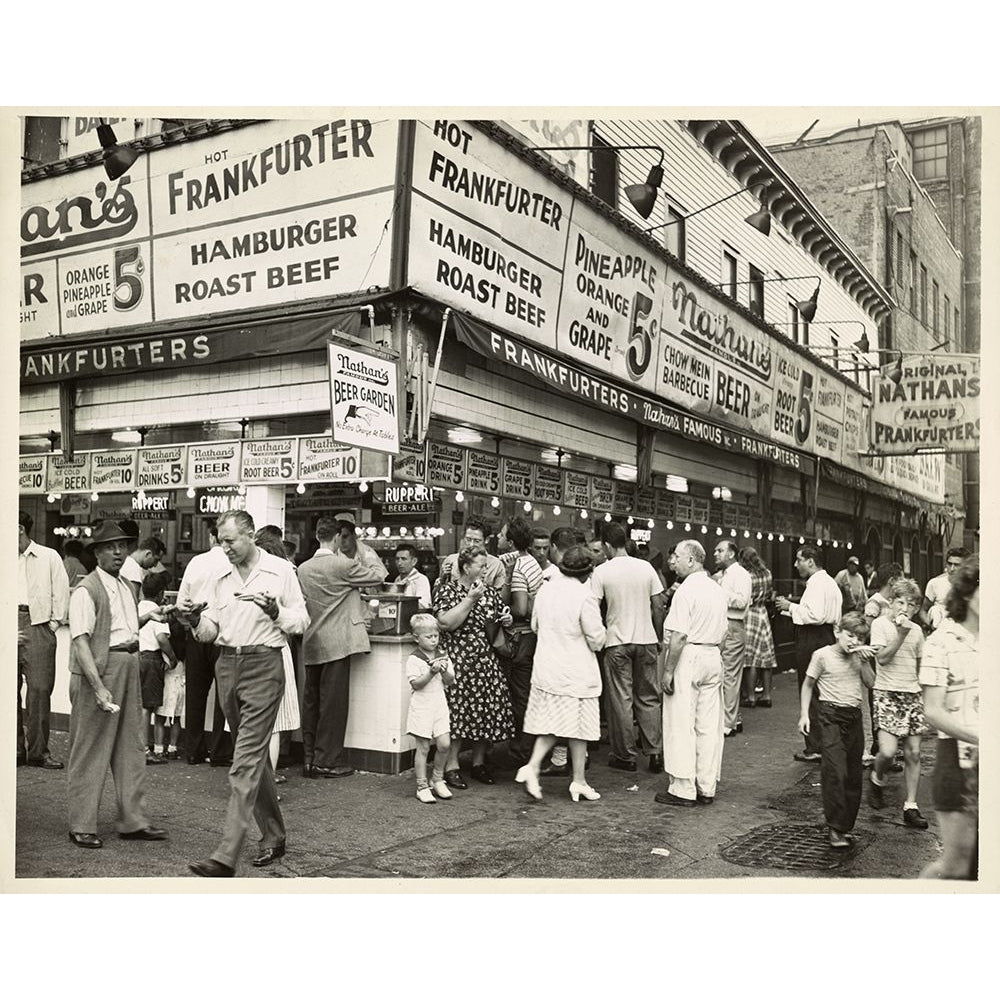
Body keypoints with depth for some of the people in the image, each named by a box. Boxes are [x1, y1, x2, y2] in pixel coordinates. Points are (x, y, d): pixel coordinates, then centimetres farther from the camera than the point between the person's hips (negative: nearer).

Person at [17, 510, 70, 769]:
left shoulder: (49, 557, 6)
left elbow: (61, 591, 5)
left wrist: (54, 622, -1)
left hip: (37, 625, -3)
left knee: (39, 689, -5)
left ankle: (38, 751, 0)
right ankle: (15, 747, 14)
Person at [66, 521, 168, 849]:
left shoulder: (126, 587, 15)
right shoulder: (86, 590, -11)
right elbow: (80, 640, -19)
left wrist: (146, 618, 9)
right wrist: (98, 686, -25)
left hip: (129, 666, 8)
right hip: (97, 671, -8)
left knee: (132, 746, 12)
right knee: (90, 750, 1)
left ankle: (133, 821, 22)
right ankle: (82, 826, 13)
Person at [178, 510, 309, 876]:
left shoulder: (281, 570, -2)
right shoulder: (219, 578, 11)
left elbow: (302, 621, -1)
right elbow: (210, 631, 9)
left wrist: (276, 612, -19)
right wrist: (195, 621, -12)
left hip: (263, 665, -6)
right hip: (227, 664, 6)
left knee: (247, 759, -10)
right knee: (255, 754, 15)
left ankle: (226, 856, -12)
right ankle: (273, 836, 28)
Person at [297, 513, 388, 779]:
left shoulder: (303, 568, 6)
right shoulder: (343, 565, -14)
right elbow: (378, 575, -3)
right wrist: (362, 548, 7)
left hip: (311, 644, 7)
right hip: (336, 643, -6)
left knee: (311, 700, 12)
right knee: (333, 701, 0)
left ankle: (309, 758, 18)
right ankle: (327, 761, 4)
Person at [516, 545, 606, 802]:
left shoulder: (546, 590, 1)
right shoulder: (584, 595, -18)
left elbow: (535, 626, 13)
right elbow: (596, 639, -14)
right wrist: (602, 632, 7)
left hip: (546, 668, 6)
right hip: (576, 672, -5)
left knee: (551, 723, 16)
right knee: (578, 726, 7)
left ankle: (532, 767, 1)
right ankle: (579, 782, 17)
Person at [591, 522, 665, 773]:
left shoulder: (601, 571, -7)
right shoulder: (646, 567, 2)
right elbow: (658, 607, 4)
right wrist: (659, 637, 14)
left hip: (617, 642, -3)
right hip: (646, 639, 3)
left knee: (621, 700, 4)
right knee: (649, 699, 12)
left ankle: (625, 756, 10)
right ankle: (655, 754, 13)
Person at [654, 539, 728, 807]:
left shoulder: (686, 590, -14)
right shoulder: (719, 590, 12)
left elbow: (679, 635, -19)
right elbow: (723, 631, 16)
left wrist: (668, 670, -16)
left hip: (688, 658, -8)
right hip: (713, 657, 8)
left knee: (681, 726, -1)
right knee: (709, 727, 10)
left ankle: (683, 789, 3)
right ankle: (706, 788, 17)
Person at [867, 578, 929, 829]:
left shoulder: (917, 630, 10)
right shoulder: (880, 624, -4)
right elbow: (882, 658, -15)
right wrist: (901, 633, -19)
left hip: (912, 695, 5)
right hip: (887, 693, -5)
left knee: (913, 753, 3)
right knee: (887, 751, -15)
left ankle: (910, 807, 11)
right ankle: (877, 780, 17)